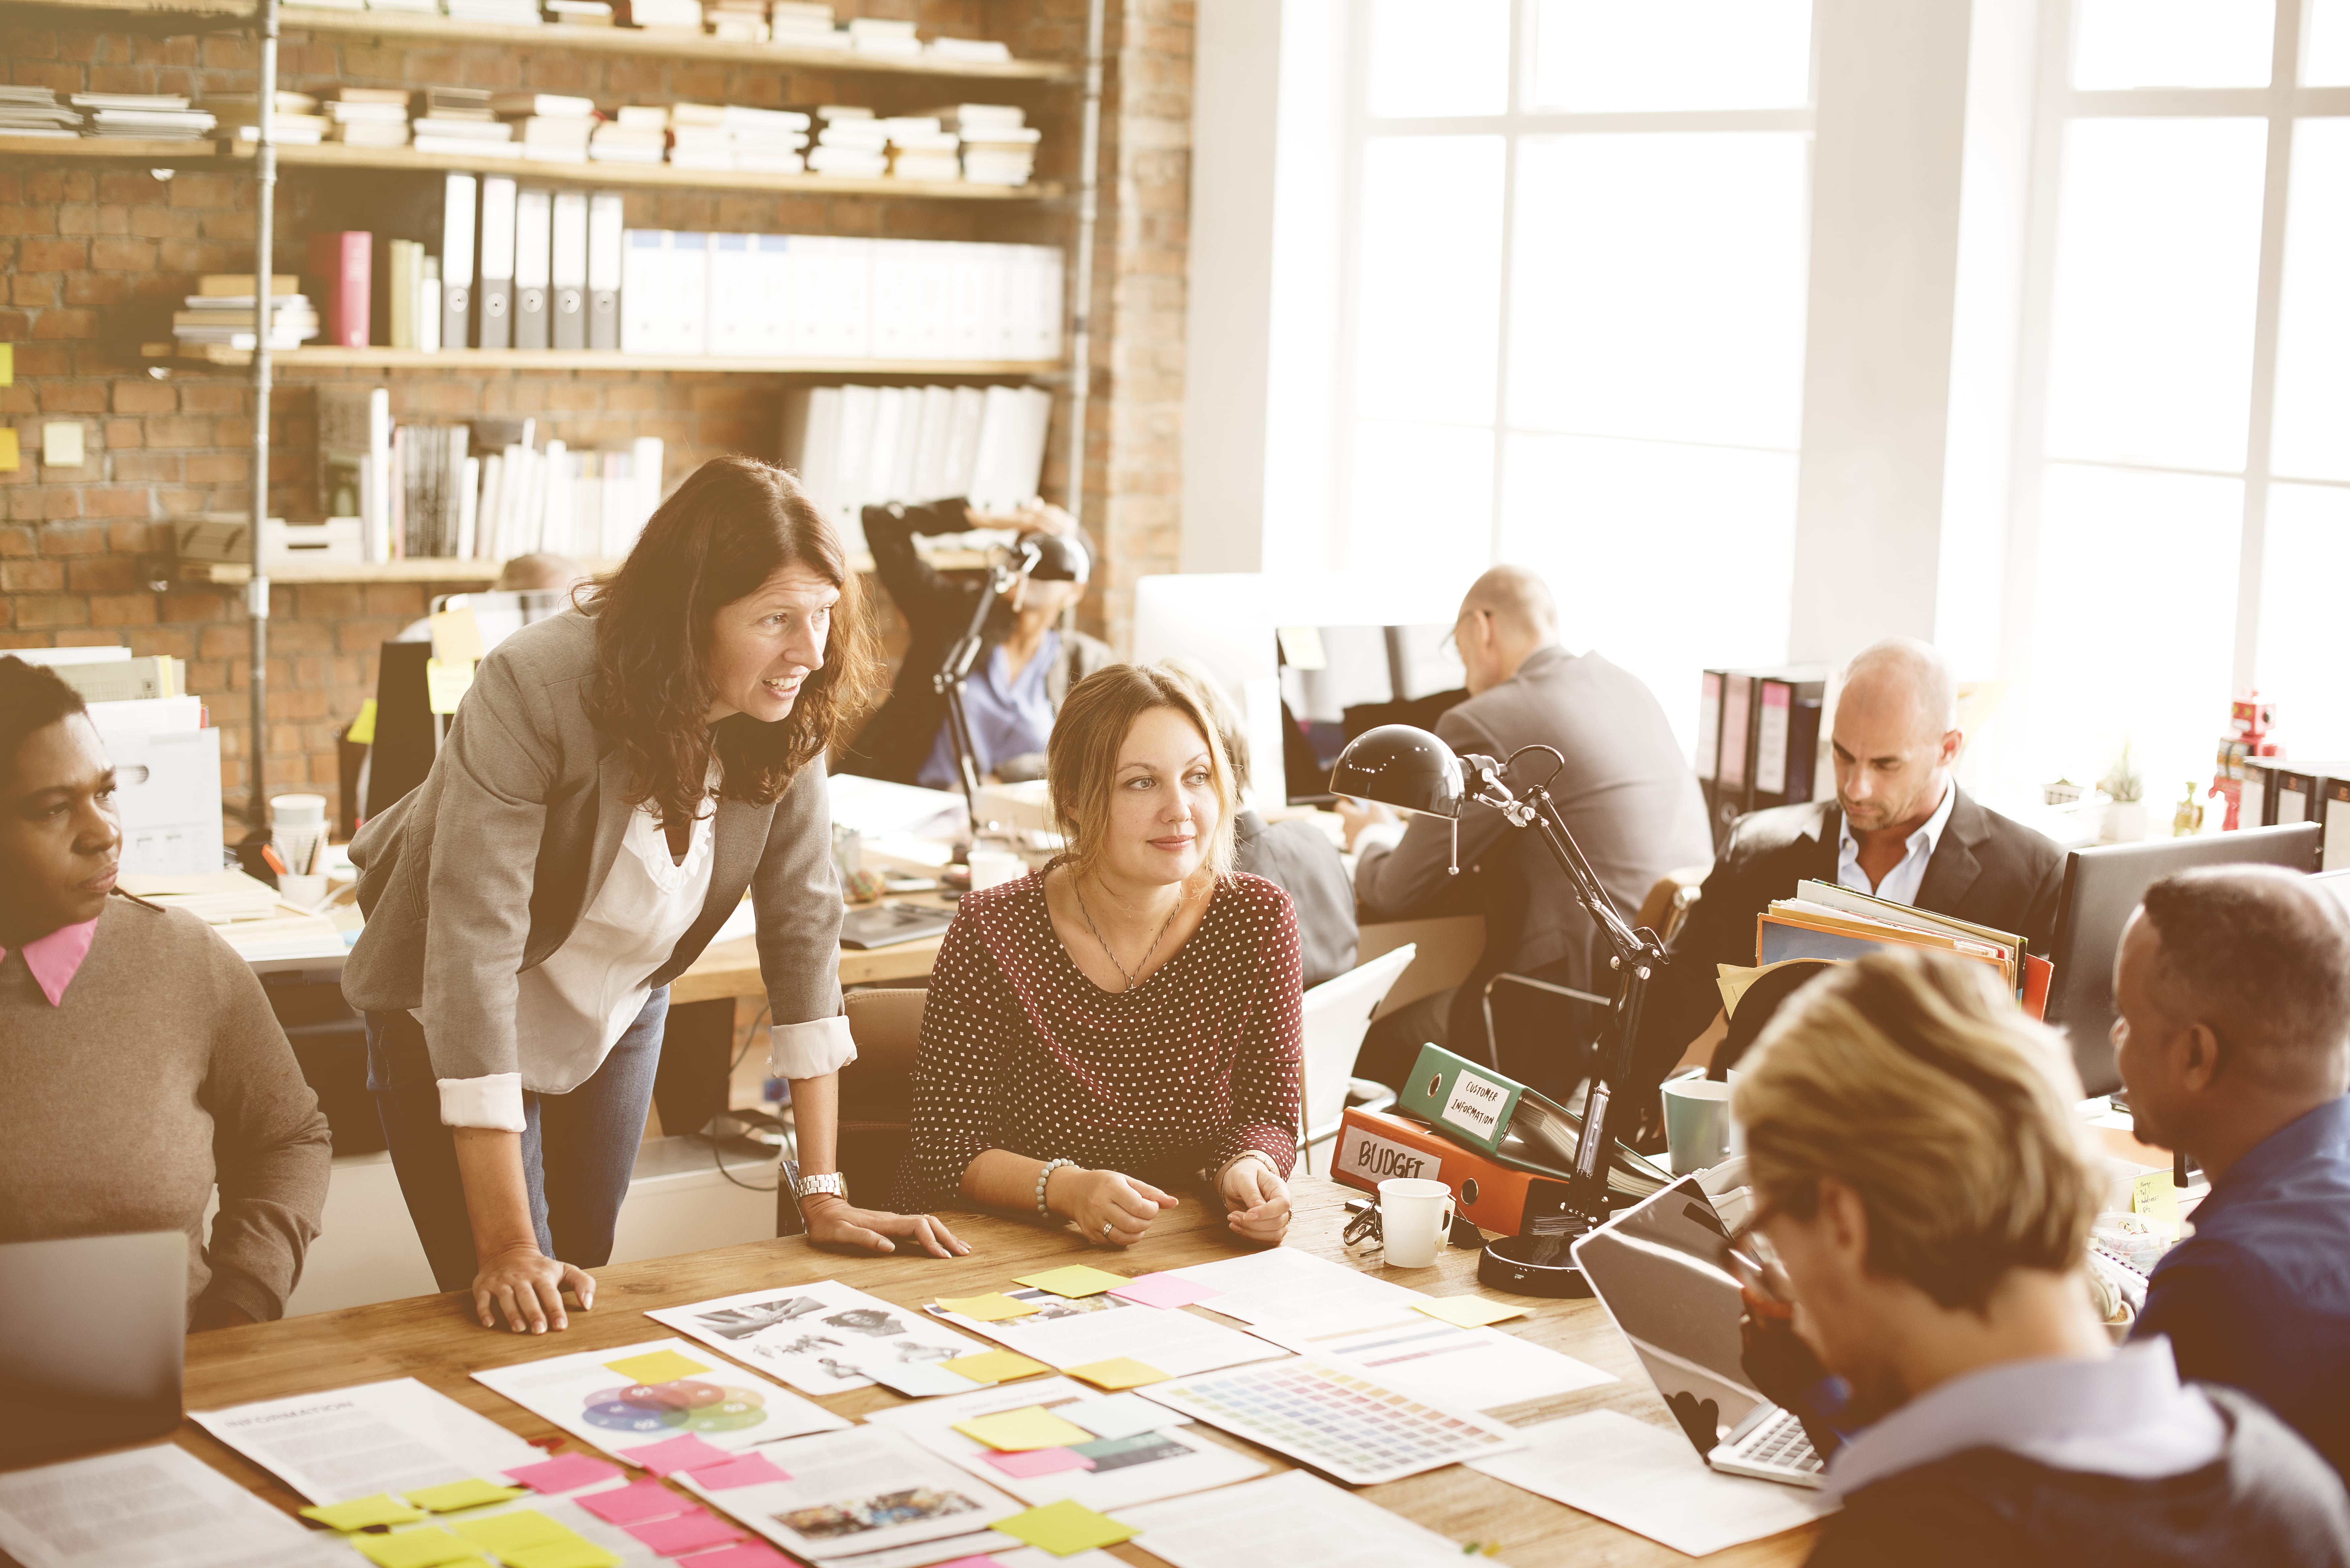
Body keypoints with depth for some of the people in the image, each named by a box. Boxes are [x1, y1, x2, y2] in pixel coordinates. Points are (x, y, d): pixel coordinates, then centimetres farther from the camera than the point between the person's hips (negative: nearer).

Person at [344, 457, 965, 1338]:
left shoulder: (789, 712, -18)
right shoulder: (536, 688, -35)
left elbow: (803, 922, -14)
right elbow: (475, 943, -37)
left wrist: (823, 1196, -16)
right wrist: (507, 1248, -39)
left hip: (620, 1015, 5)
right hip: (456, 1028, -5)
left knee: (583, 1288, 15)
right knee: (517, 1320, -7)